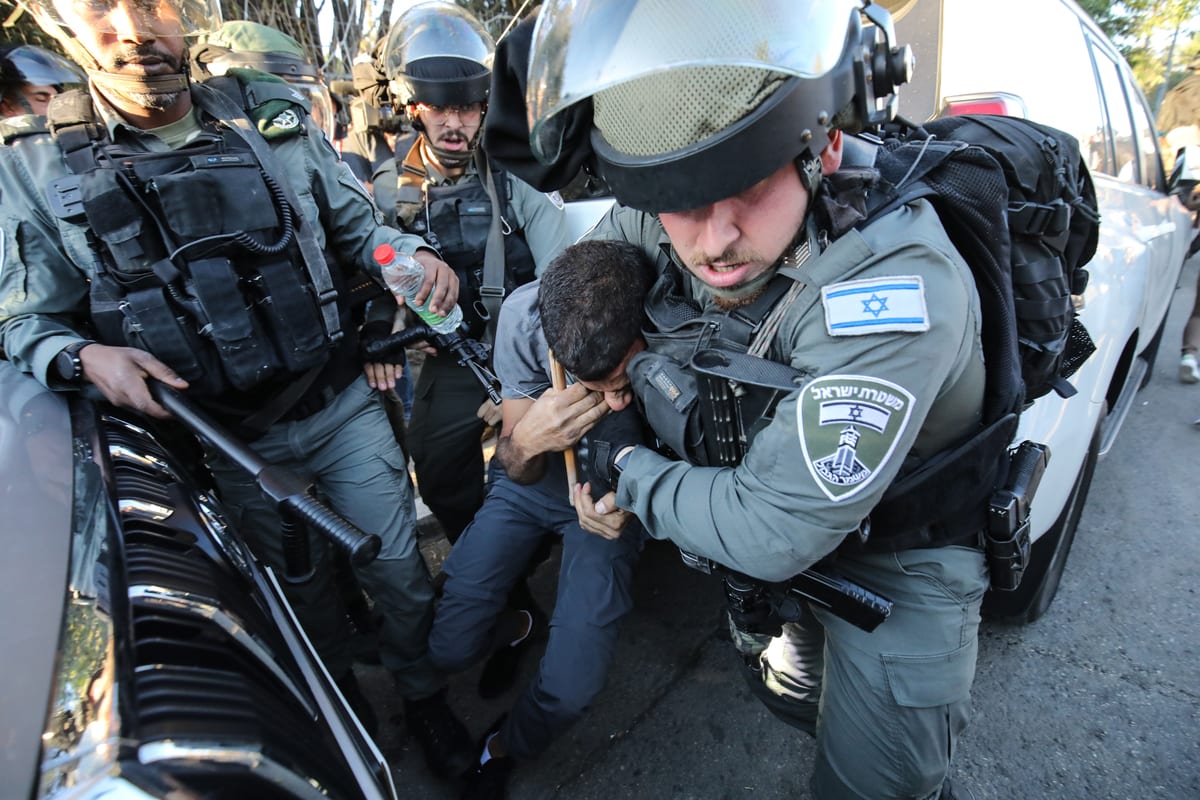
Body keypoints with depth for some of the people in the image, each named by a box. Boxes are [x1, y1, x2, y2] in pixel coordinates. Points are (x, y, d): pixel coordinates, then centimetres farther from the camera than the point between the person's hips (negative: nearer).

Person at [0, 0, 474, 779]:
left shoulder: (274, 119, -3)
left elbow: (356, 223, 7)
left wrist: (413, 252, -13)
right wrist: (84, 357, -21)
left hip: (344, 407, 1)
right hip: (235, 446, 0)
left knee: (400, 570, 11)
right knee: (303, 593, 20)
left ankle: (425, 695, 40)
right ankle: (341, 704, 50)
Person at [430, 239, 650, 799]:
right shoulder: (524, 313, -27)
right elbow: (518, 469, -15)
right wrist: (524, 442, -38)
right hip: (533, 482, 2)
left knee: (570, 690, -10)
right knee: (447, 649, -5)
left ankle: (505, 748, 25)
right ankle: (512, 630, 30)